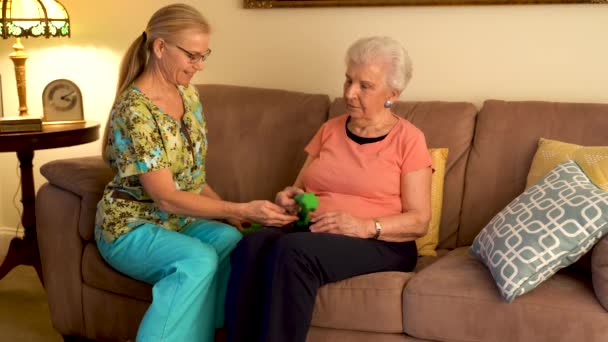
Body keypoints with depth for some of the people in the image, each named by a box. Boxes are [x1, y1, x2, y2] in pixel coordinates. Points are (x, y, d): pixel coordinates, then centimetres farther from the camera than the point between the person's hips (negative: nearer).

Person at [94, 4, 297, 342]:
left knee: (232, 240, -25)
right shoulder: (136, 109, -22)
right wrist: (242, 210, -28)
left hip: (180, 220, 7)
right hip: (132, 226, -7)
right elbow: (165, 198, -24)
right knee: (199, 260, -35)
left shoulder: (187, 92, 4)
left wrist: (228, 211, -1)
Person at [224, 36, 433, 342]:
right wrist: (290, 198, -2)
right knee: (252, 245, -30)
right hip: (313, 234, 5)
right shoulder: (329, 130, 18)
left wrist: (366, 226, -19)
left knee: (293, 250, -36)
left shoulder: (408, 139, 1)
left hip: (381, 244, -4)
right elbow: (300, 187, 23)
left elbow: (419, 221, -3)